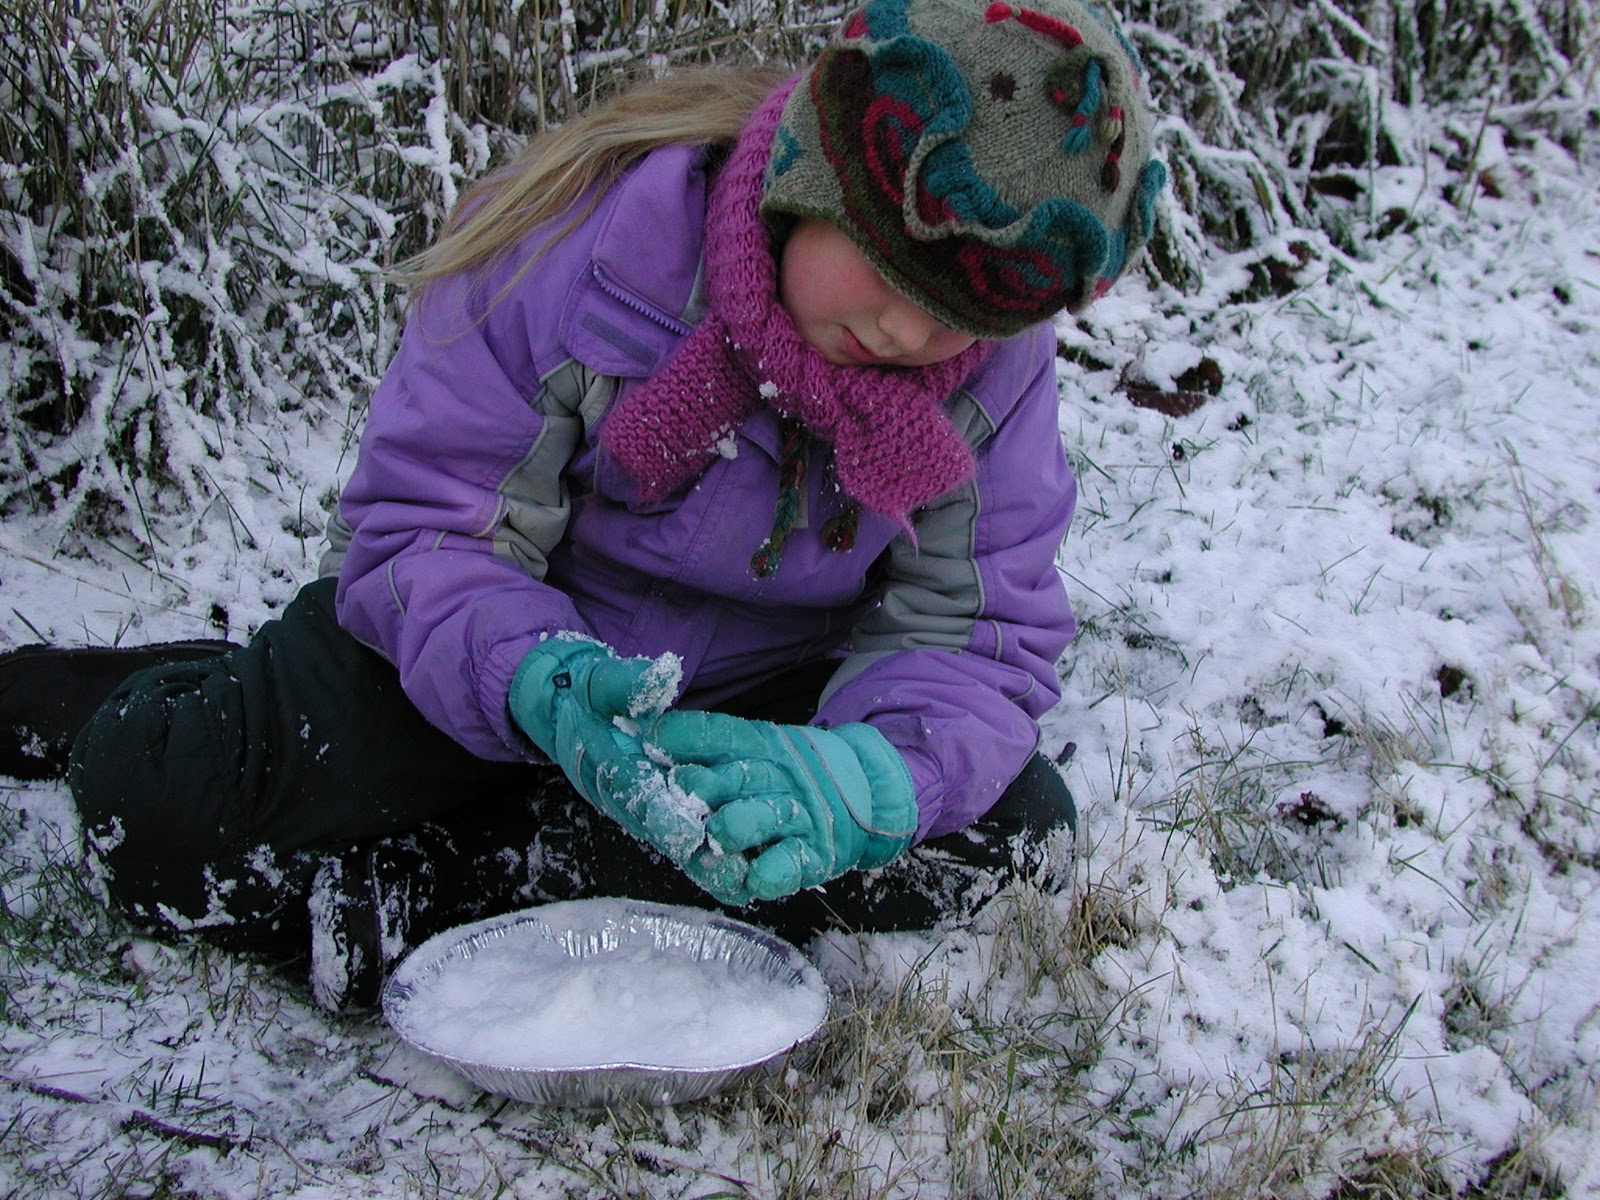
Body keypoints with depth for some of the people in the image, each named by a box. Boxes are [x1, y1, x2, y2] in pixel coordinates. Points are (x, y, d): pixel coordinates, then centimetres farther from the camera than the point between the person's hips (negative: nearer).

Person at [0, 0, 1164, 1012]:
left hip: (760, 691, 4)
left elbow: (989, 633, -16)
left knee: (1017, 825, -25)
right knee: (164, 811, -28)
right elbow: (417, 521, -20)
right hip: (534, 638, -3)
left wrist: (862, 776, -39)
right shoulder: (588, 236, -22)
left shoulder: (998, 360, -14)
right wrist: (533, 678, -42)